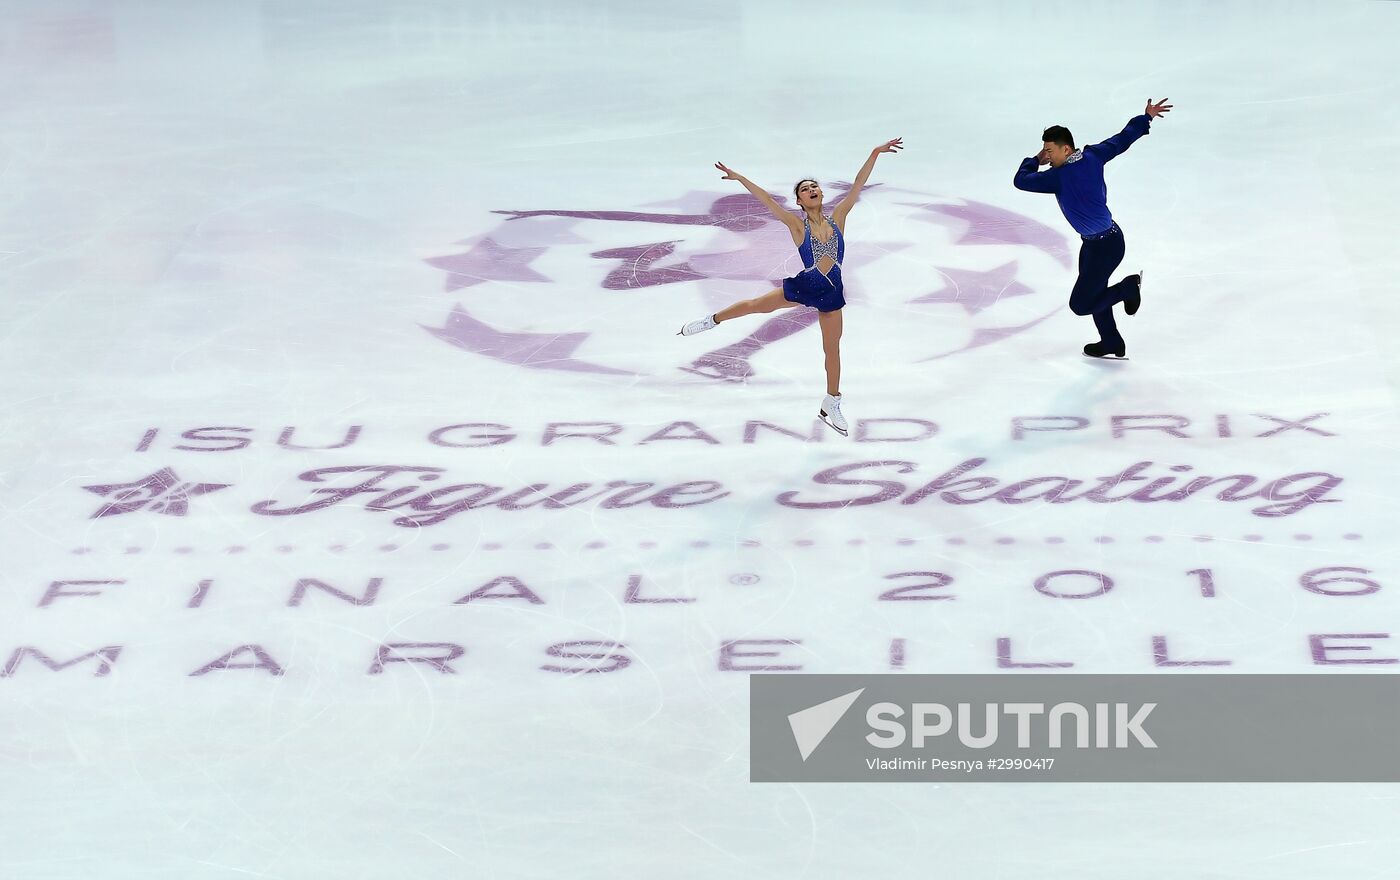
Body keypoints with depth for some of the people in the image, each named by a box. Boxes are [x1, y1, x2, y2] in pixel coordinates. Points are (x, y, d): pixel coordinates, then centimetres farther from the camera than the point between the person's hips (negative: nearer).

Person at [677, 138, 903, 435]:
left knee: (832, 348, 10)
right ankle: (713, 320, 43)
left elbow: (857, 185, -7)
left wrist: (875, 153, -10)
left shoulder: (837, 218, -5)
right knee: (756, 305, 15)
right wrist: (739, 178, -26)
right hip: (803, 286, -2)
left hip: (832, 292, 2)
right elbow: (767, 200, -19)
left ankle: (831, 406, 22)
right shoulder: (797, 225, -12)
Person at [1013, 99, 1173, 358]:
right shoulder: (1092, 156, -6)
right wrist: (1147, 117, 21)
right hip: (1093, 242, 10)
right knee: (1093, 291, 22)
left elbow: (1021, 180, -18)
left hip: (1105, 247, -9)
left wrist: (1035, 160, 0)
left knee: (1080, 305, -2)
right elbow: (1122, 139, 6)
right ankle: (1111, 343, 35)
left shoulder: (1059, 177, -26)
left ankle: (1129, 286, 11)